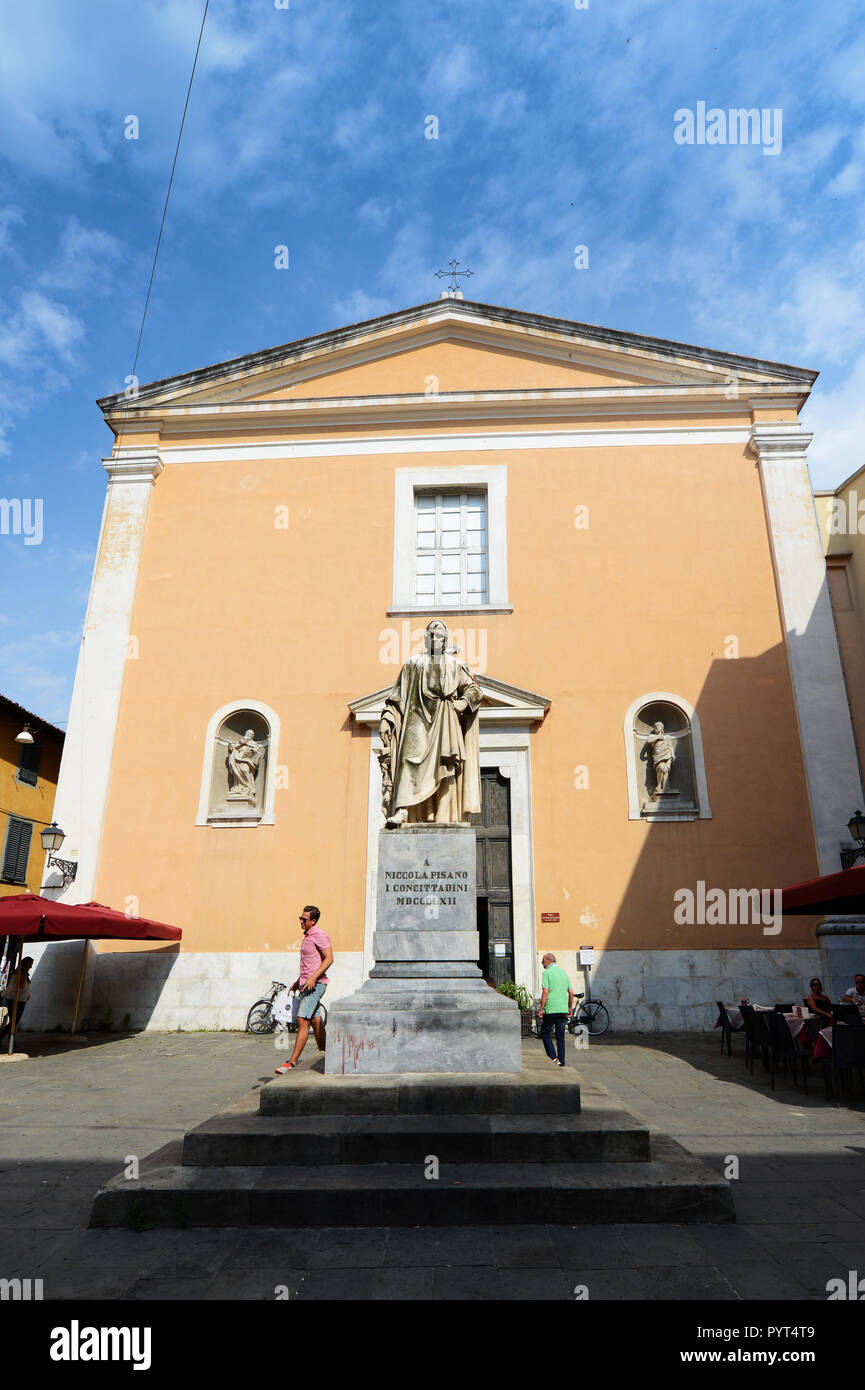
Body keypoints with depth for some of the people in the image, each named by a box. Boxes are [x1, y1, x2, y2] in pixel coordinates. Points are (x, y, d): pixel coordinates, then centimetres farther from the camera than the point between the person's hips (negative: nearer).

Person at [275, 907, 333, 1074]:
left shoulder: (320, 935, -12)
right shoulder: (307, 936, 18)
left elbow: (329, 959, -18)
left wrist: (313, 978, -24)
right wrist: (299, 980, 23)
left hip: (316, 984, -10)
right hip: (306, 983, 10)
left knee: (302, 1021, -13)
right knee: (315, 1022, 12)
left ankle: (292, 1062, -13)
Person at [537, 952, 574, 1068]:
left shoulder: (547, 972, -7)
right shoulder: (563, 972, 12)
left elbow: (545, 992, -16)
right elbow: (571, 992, 12)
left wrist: (541, 1009, -11)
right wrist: (570, 1008, 21)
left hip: (551, 1009, -6)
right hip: (563, 1009, 6)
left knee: (545, 1034, 8)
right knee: (560, 1036, 12)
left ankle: (553, 1058, -4)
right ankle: (561, 1061, 11)